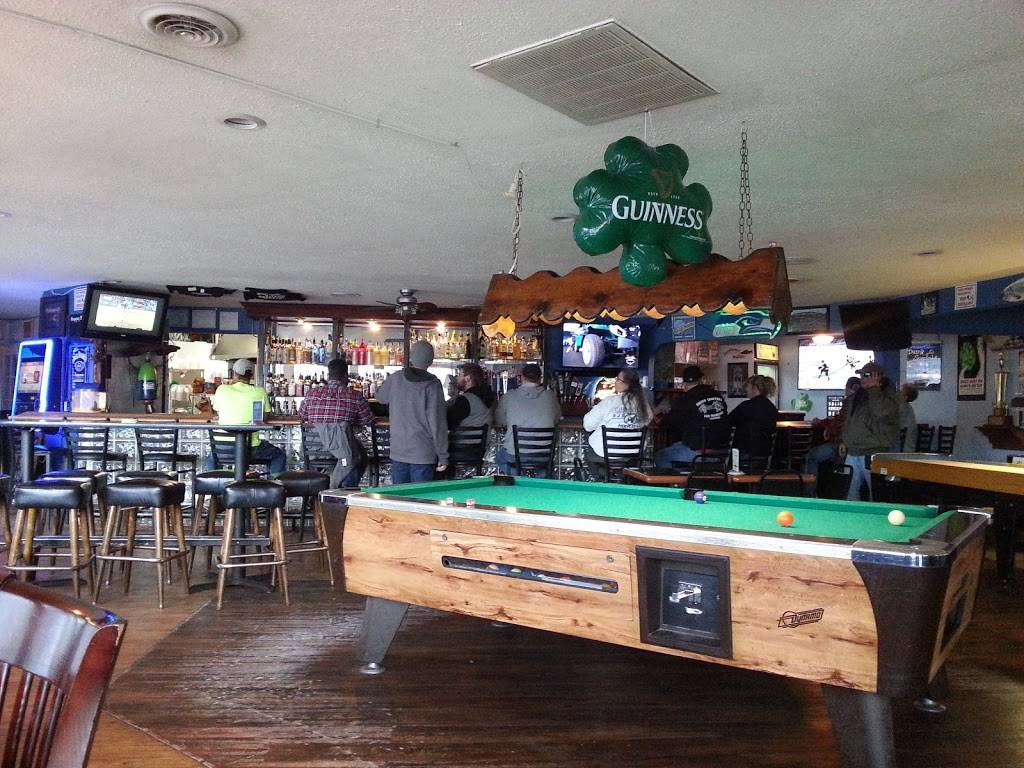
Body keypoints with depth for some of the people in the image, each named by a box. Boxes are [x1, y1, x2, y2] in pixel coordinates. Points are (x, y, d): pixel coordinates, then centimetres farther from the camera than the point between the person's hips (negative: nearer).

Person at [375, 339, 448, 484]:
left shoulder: (395, 378, 1)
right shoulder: (432, 385, -11)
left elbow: (380, 397, 23)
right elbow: (438, 423, -11)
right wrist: (443, 456, -6)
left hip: (397, 452, 4)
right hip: (423, 455, -4)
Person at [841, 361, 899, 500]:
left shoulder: (888, 395, -5)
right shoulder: (858, 395, 17)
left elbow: (881, 412, -27)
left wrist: (873, 389, -18)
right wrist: (845, 440, 22)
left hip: (872, 454, -7)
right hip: (852, 453, 7)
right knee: (851, 492, 11)